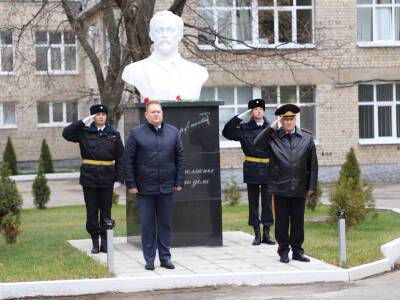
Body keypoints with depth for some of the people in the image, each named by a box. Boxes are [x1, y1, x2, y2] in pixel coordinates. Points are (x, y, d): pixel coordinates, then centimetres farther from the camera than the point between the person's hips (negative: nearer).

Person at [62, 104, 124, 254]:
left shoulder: (114, 135, 4)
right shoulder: (84, 132, 3)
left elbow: (120, 158, 5)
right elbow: (66, 133, -8)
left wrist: (119, 179, -2)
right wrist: (83, 122, -11)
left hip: (107, 178, 0)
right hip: (89, 177, 0)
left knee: (106, 211, 5)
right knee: (91, 211, 4)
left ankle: (105, 242, 13)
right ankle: (95, 242, 12)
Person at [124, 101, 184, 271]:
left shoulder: (173, 132, 7)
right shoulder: (136, 134, -1)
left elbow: (180, 157, 9)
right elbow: (128, 160, -1)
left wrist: (179, 181, 3)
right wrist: (131, 184, -6)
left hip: (166, 187, 2)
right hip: (145, 187, -2)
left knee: (165, 223, 8)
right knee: (147, 224, 3)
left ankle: (165, 257, 16)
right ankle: (149, 259, 11)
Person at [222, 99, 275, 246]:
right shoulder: (244, 129, 2)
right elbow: (226, 132, -5)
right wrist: (240, 117, -8)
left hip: (267, 169, 0)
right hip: (252, 169, 0)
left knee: (267, 202, 3)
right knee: (253, 202, 5)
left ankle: (266, 234, 10)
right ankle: (257, 234, 11)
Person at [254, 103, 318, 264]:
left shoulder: (307, 137, 5)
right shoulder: (273, 137, 2)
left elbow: (313, 163, 6)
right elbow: (258, 145, -14)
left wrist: (312, 186, 3)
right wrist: (271, 128, -15)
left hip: (299, 188, 1)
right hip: (280, 187, -1)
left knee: (298, 221, 7)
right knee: (282, 220, 3)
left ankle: (297, 250, 15)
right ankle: (283, 251, 11)